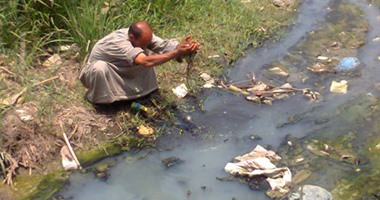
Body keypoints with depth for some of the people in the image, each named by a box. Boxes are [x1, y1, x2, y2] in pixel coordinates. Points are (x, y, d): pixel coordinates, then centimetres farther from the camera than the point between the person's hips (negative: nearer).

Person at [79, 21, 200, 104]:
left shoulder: (142, 36, -20)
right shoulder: (118, 42, -42)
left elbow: (164, 45, -33)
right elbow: (146, 62, -53)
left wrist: (181, 47, -55)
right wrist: (177, 53, -59)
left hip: (120, 69, 6)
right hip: (96, 69, -6)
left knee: (147, 55, -16)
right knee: (100, 68, -42)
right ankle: (97, 99, -12)